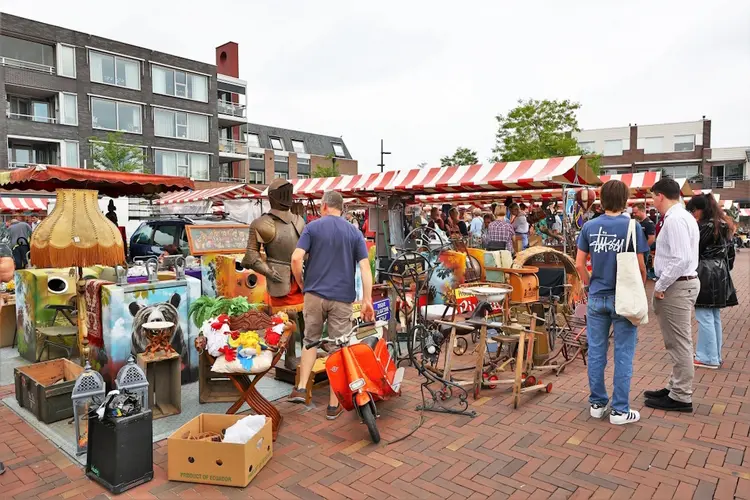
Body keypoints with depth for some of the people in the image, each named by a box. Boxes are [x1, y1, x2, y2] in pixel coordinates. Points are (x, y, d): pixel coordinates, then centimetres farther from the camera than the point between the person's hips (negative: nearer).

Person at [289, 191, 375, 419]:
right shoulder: (354, 233, 5)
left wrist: (301, 283, 5)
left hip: (315, 294, 0)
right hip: (343, 298, 0)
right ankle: (334, 404, 12)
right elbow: (365, 267, -4)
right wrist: (367, 300, -4)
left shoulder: (313, 227, 0)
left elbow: (296, 258, -11)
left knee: (311, 341, 20)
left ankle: (301, 388, 15)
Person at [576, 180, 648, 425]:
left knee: (596, 353, 11)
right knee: (623, 356, 6)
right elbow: (640, 266, -7)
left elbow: (579, 264, 0)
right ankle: (620, 410, 13)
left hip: (597, 298, 3)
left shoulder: (589, 226, -1)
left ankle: (597, 404, 22)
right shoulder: (632, 226, -9)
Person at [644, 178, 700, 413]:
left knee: (679, 343, -2)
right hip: (682, 282, 11)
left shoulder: (674, 219, -18)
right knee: (677, 341, 18)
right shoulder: (683, 216, 15)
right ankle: (676, 387, 29)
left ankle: (681, 397, 9)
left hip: (677, 285, -11)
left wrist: (660, 285, -18)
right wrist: (663, 284, 16)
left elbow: (680, 259, -26)